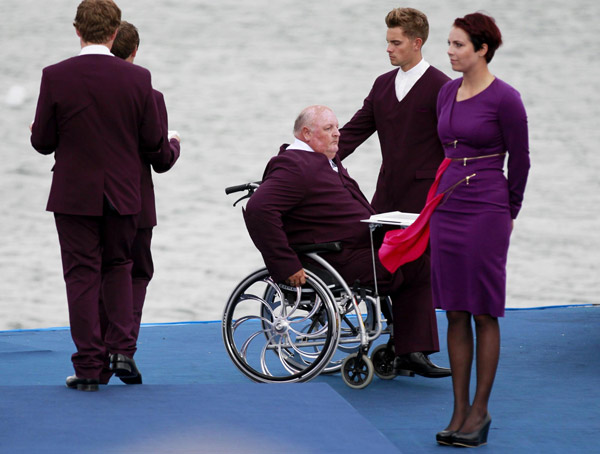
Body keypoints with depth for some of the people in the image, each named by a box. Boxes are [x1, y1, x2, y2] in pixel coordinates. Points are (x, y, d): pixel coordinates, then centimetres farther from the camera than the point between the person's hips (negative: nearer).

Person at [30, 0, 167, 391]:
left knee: (82, 275, 5)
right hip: (123, 196, 2)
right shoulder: (138, 79, -7)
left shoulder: (55, 76, -11)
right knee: (118, 266, 20)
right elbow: (153, 143, -2)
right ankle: (122, 349, 6)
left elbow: (42, 141, -6)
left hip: (74, 196, -2)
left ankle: (90, 367, 5)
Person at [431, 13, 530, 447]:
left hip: (486, 211, -6)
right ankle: (460, 410, 12)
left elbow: (519, 160, -1)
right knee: (455, 313, 7)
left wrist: (509, 211, 10)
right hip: (447, 208, 6)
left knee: (484, 312, 0)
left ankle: (480, 410, 8)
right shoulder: (447, 93, 9)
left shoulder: (505, 98, -10)